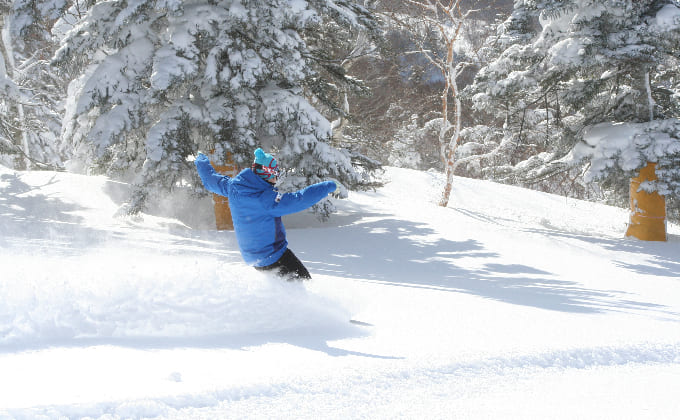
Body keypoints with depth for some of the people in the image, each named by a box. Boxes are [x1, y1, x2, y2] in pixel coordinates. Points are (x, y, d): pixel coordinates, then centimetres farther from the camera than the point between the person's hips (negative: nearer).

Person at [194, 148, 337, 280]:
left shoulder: (232, 186, -2)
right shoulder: (266, 198, -26)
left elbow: (211, 180, 18)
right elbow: (297, 201, -31)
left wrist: (202, 162, 38)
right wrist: (326, 188, -25)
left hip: (250, 256, 9)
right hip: (273, 256, -9)